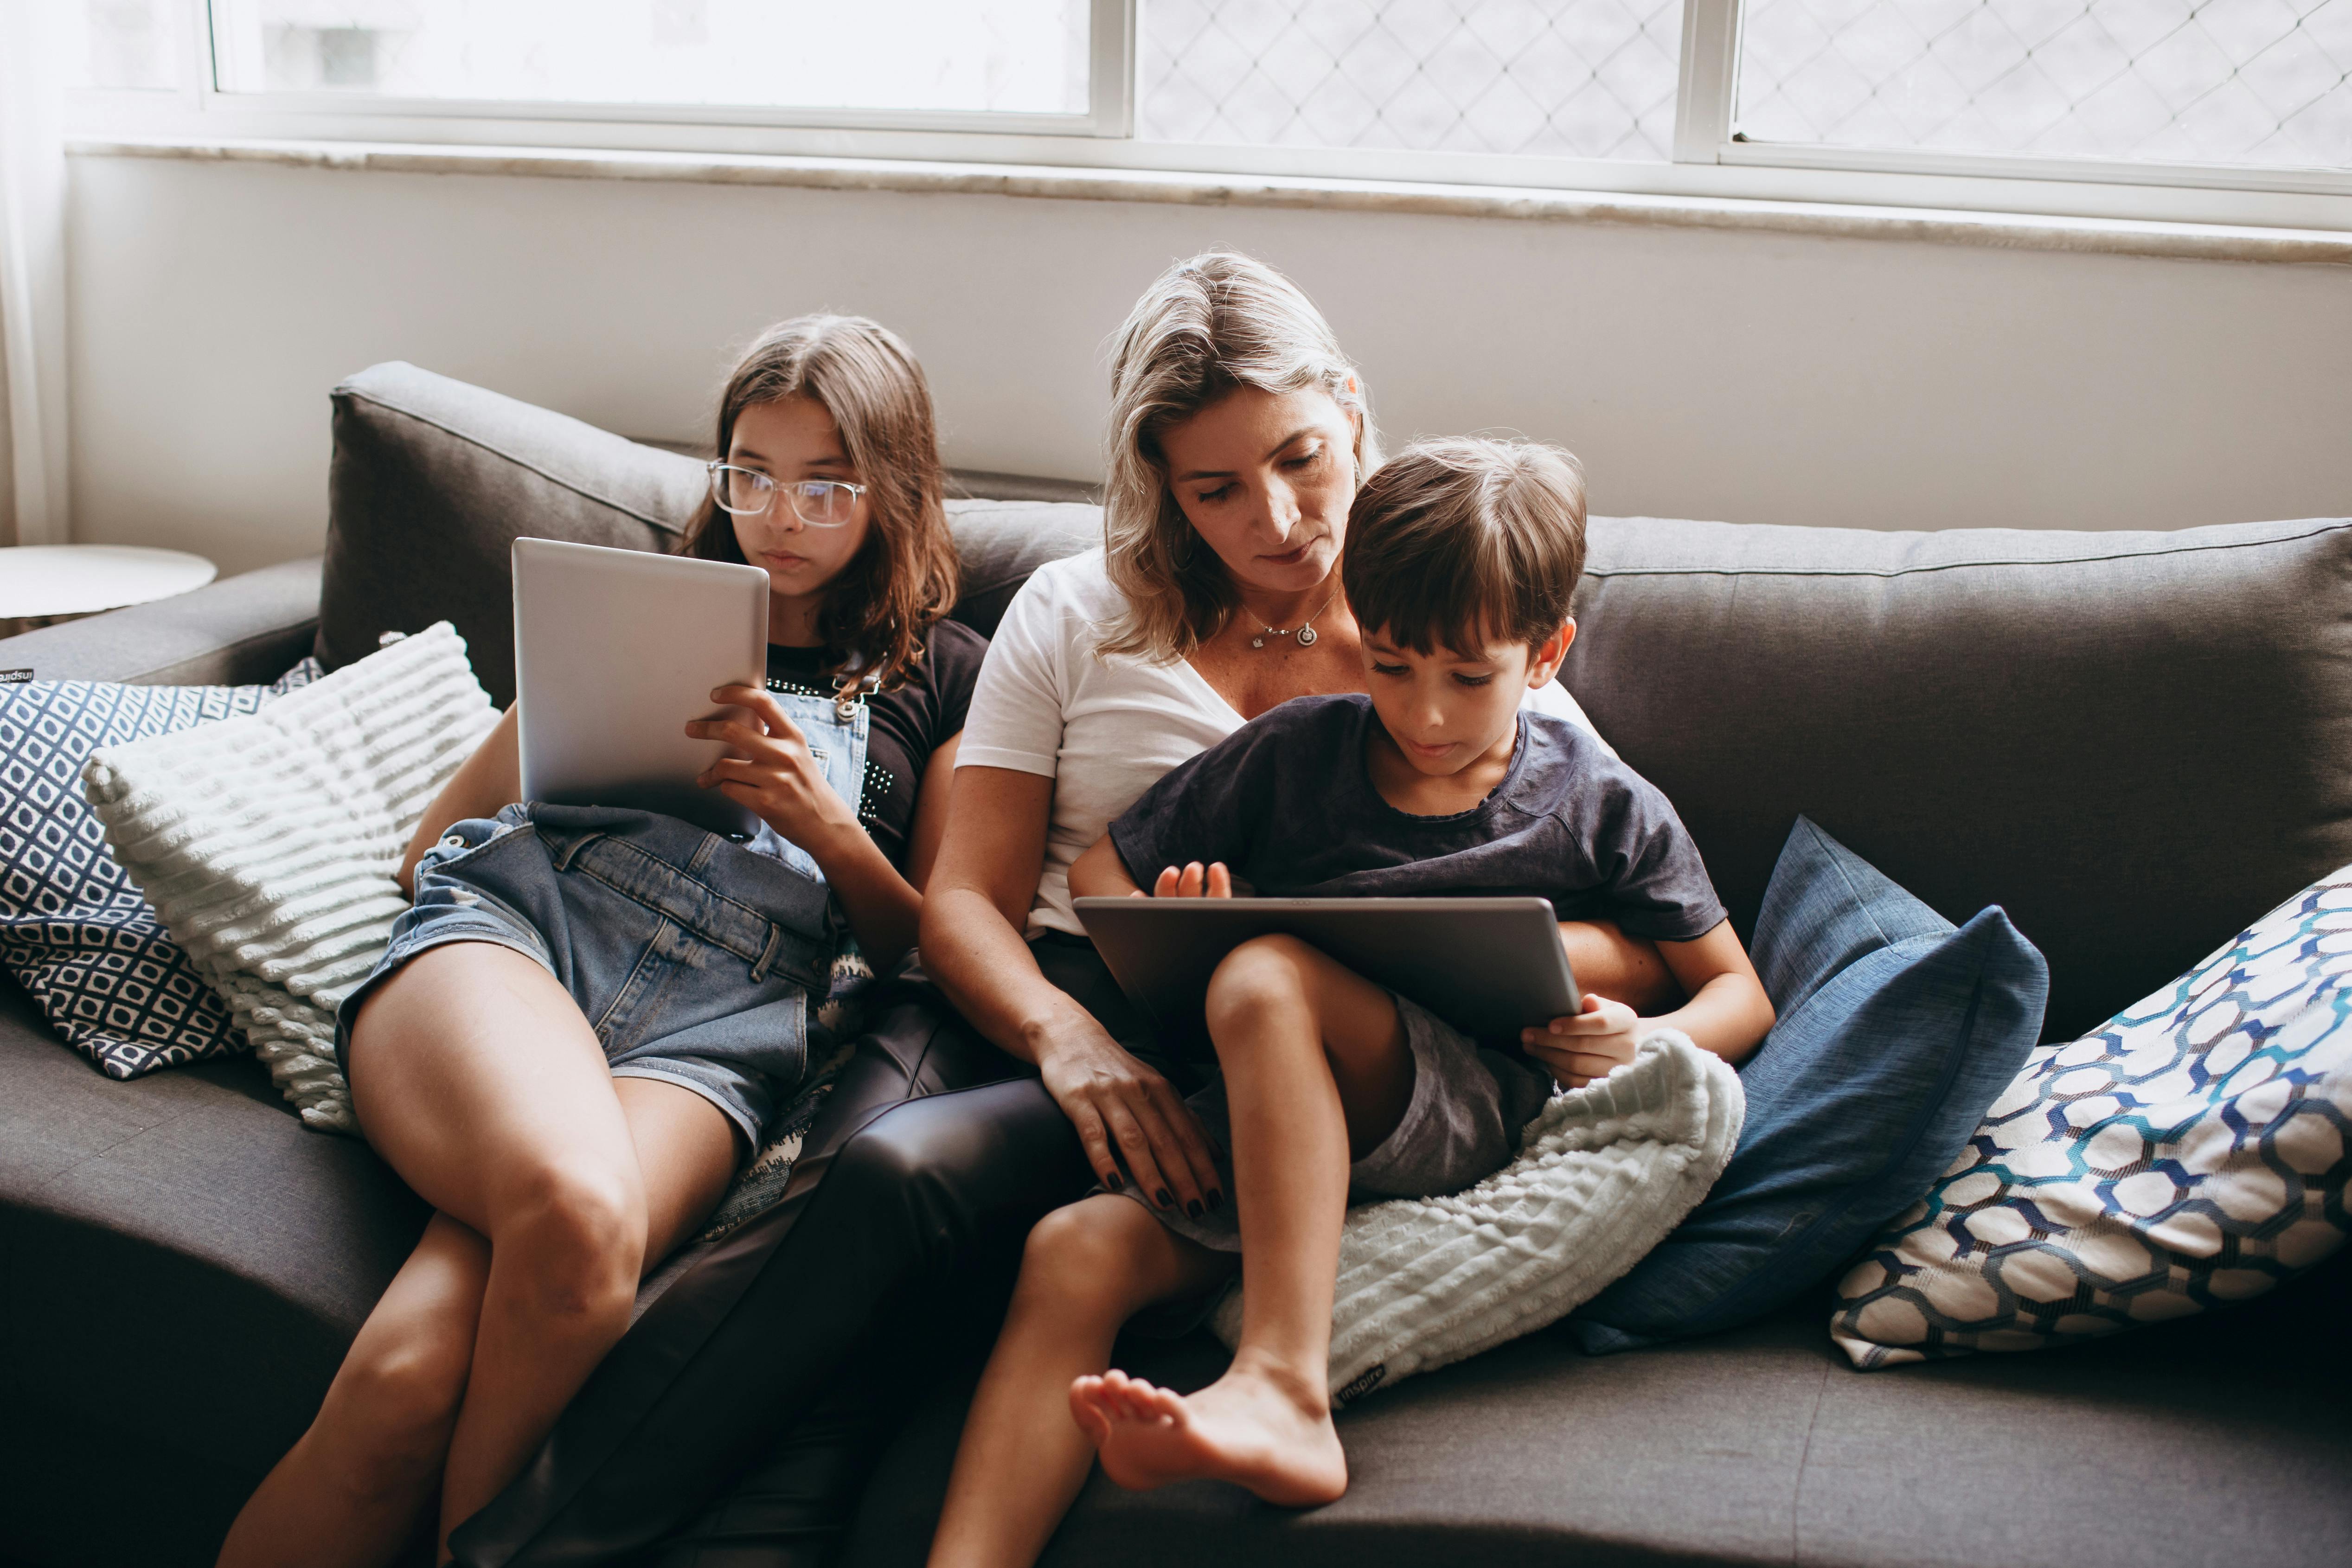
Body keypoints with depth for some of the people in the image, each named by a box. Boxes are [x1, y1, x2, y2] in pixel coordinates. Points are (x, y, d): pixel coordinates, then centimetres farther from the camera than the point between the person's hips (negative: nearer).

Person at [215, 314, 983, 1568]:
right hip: (513, 921, 1)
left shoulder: (943, 676, 24)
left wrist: (822, 822, 2)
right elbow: (431, 850, 27)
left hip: (717, 1023, -1)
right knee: (578, 1211, -37)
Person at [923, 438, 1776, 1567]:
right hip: (1258, 1136, 3)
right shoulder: (1294, 754, 13)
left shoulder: (1605, 810, 9)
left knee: (1266, 977, -32)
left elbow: (1739, 994, 14)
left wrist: (1640, 1043, -9)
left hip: (1470, 1125, -3)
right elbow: (1098, 873, 18)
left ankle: (1281, 1394, -40)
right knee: (1075, 1252, -26)